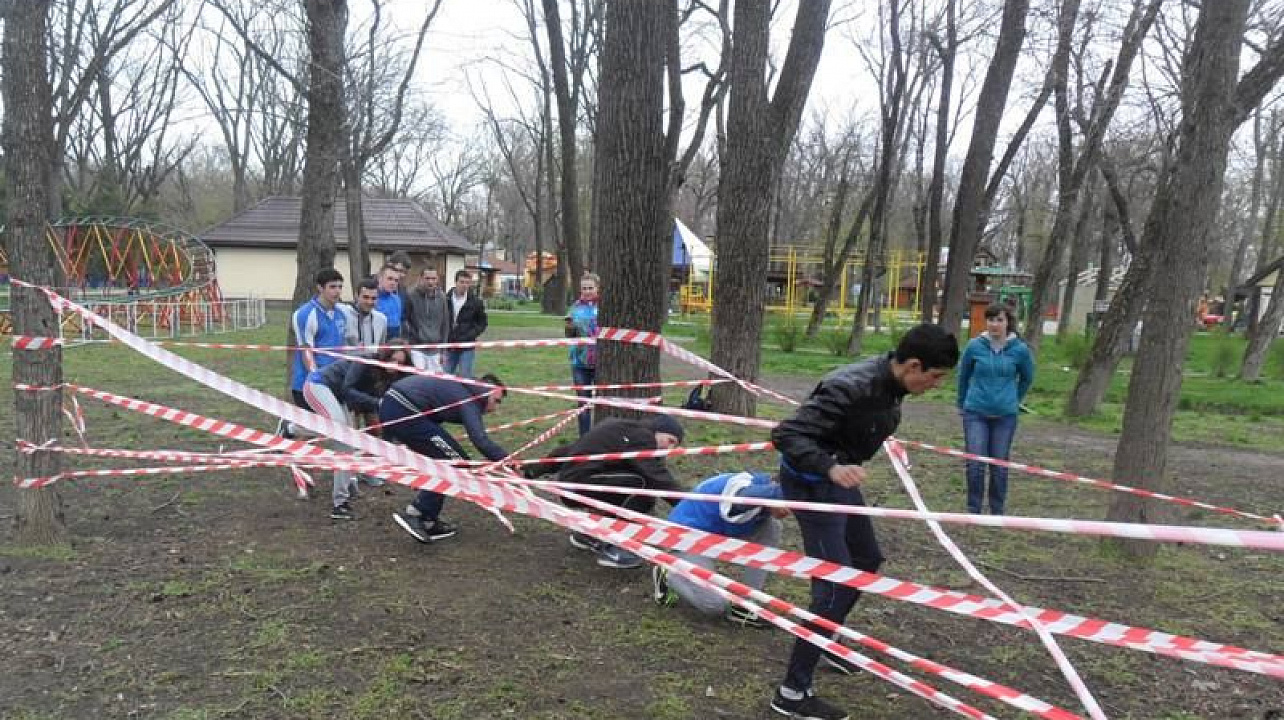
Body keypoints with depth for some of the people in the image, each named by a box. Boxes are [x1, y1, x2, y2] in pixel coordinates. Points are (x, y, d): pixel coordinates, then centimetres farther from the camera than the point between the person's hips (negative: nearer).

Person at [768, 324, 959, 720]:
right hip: (812, 484, -10)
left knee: (867, 559, 23)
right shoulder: (851, 388, -31)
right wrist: (830, 468, -44)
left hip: (839, 478, 10)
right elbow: (786, 434, -33)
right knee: (834, 582, -11)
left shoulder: (890, 386, -4)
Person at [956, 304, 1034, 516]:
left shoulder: (1020, 349, -7)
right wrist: (962, 403, 17)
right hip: (975, 413, 0)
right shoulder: (975, 346, -7)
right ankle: (973, 510, 13)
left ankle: (997, 512, 24)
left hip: (1005, 415, 0)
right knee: (975, 464, -3)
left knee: (999, 466, 8)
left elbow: (1027, 378, 12)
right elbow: (963, 376, 10)